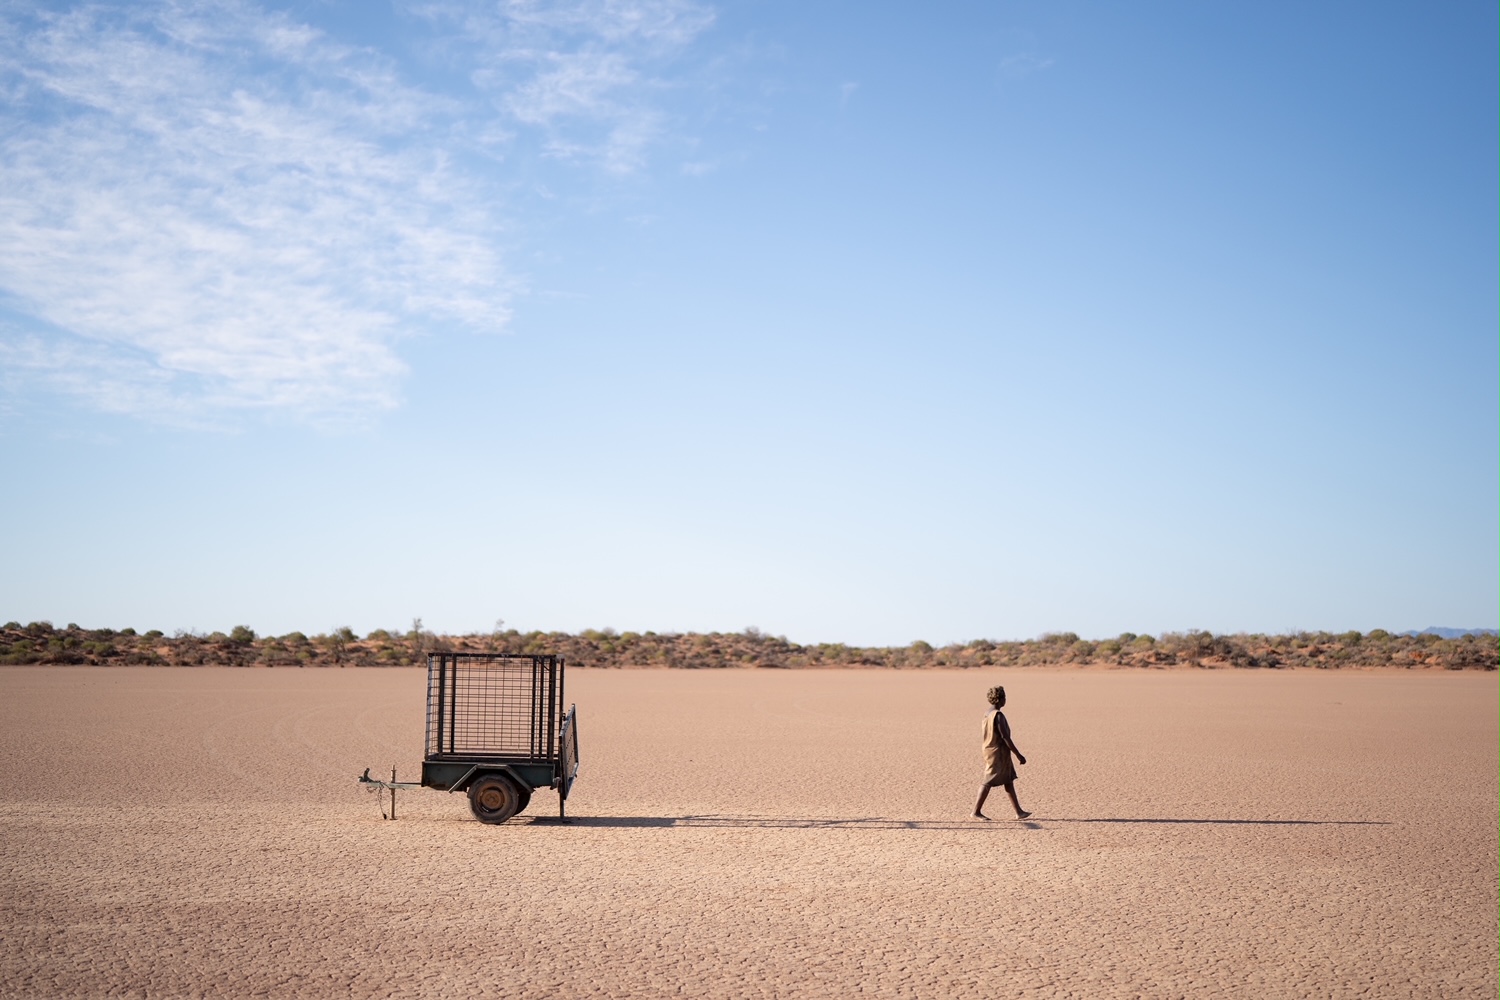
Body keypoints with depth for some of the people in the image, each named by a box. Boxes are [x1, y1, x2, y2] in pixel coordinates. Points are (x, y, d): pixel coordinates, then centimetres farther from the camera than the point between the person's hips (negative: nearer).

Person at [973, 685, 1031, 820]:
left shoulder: (987, 714, 11)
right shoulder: (998, 715, -18)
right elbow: (1005, 737, -21)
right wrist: (1018, 754, -18)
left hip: (990, 752, 10)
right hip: (998, 754, -10)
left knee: (1009, 781, 11)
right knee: (989, 782, -4)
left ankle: (1019, 812, 14)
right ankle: (976, 811, 0)